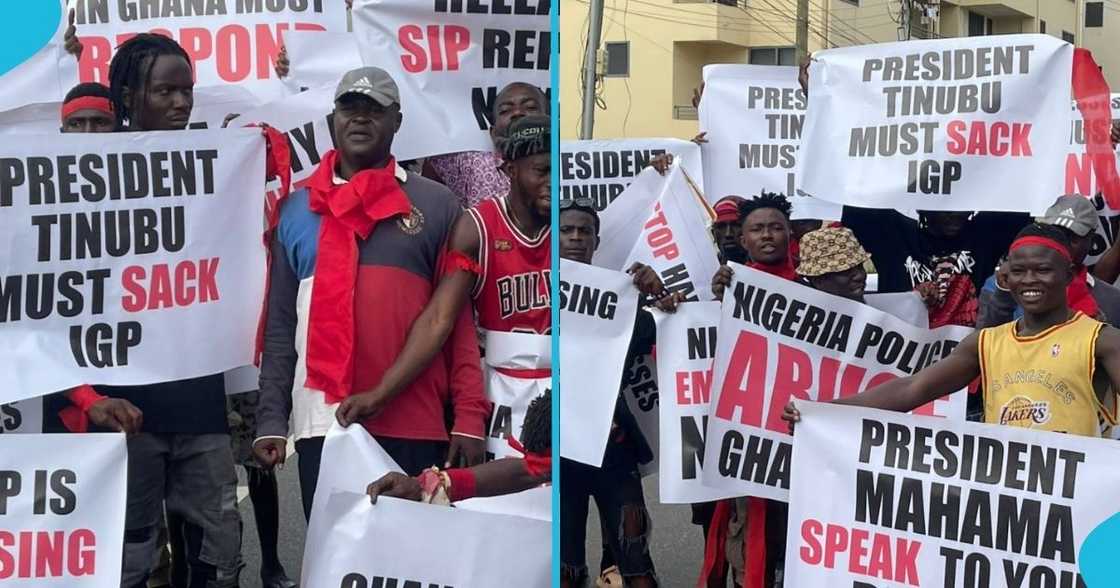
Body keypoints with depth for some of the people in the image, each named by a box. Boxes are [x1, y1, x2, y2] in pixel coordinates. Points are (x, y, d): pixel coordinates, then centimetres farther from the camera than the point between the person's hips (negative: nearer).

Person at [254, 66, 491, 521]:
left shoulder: (436, 204, 7)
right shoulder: (297, 208, 12)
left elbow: (458, 319, 3)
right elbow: (280, 325, 10)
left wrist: (470, 416, -6)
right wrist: (270, 419, 1)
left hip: (416, 423, -1)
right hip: (322, 421, 1)